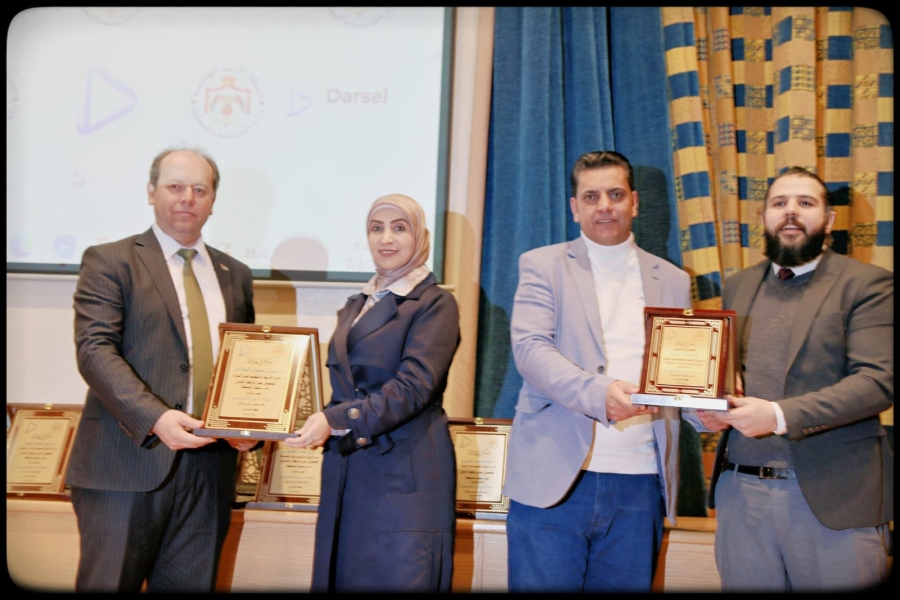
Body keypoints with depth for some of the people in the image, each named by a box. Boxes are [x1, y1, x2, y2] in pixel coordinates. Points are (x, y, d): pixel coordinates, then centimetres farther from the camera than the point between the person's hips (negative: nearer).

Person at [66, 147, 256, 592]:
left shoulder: (235, 275, 17)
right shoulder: (109, 261, 2)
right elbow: (95, 349, -10)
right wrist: (156, 418, -23)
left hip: (209, 467, 4)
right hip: (128, 461, -4)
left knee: (190, 585, 8)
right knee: (110, 584, 1)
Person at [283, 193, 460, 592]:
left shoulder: (435, 304, -4)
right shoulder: (355, 306, 17)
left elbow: (414, 387, -16)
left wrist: (337, 420, -24)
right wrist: (319, 422, 4)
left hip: (404, 475, -6)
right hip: (346, 473, 7)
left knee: (400, 577, -3)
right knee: (344, 576, 9)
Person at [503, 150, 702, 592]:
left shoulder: (672, 281, 15)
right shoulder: (543, 265, 6)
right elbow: (529, 347, -8)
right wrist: (600, 392, -25)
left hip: (639, 486, 3)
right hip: (554, 479, -2)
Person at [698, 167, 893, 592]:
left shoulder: (867, 284, -1)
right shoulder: (738, 286, 15)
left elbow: (878, 381, -12)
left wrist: (780, 415, -21)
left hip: (833, 497, -4)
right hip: (740, 492, 4)